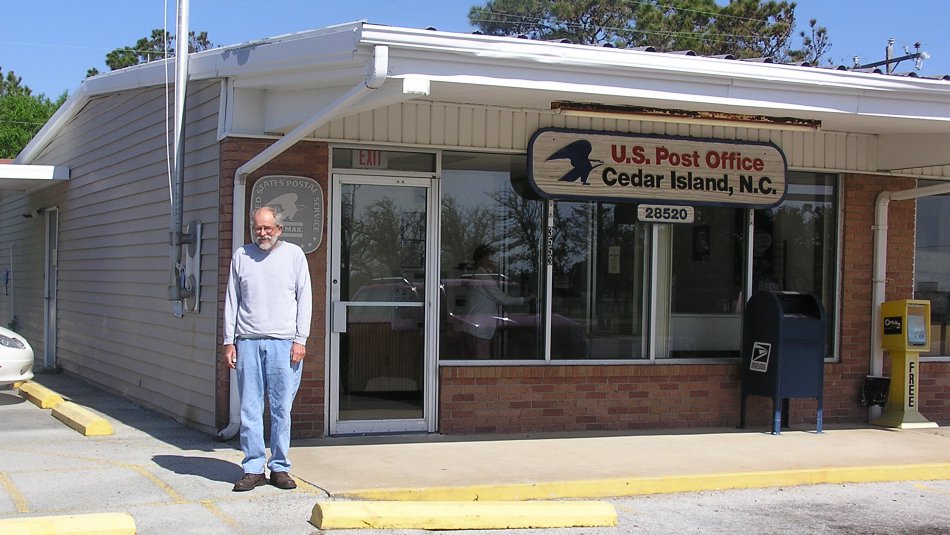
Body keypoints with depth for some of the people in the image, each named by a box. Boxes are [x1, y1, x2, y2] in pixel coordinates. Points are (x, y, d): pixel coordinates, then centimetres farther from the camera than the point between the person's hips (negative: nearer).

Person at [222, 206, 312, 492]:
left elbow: (304, 298, 5)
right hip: (248, 342, 2)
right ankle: (253, 468, 6)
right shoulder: (241, 255, 12)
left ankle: (280, 468, 8)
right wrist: (229, 342, 7)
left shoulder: (293, 254, 7)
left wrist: (300, 340, -2)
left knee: (282, 409, 0)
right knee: (249, 409, 0)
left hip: (284, 343, -2)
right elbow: (232, 301, 13)